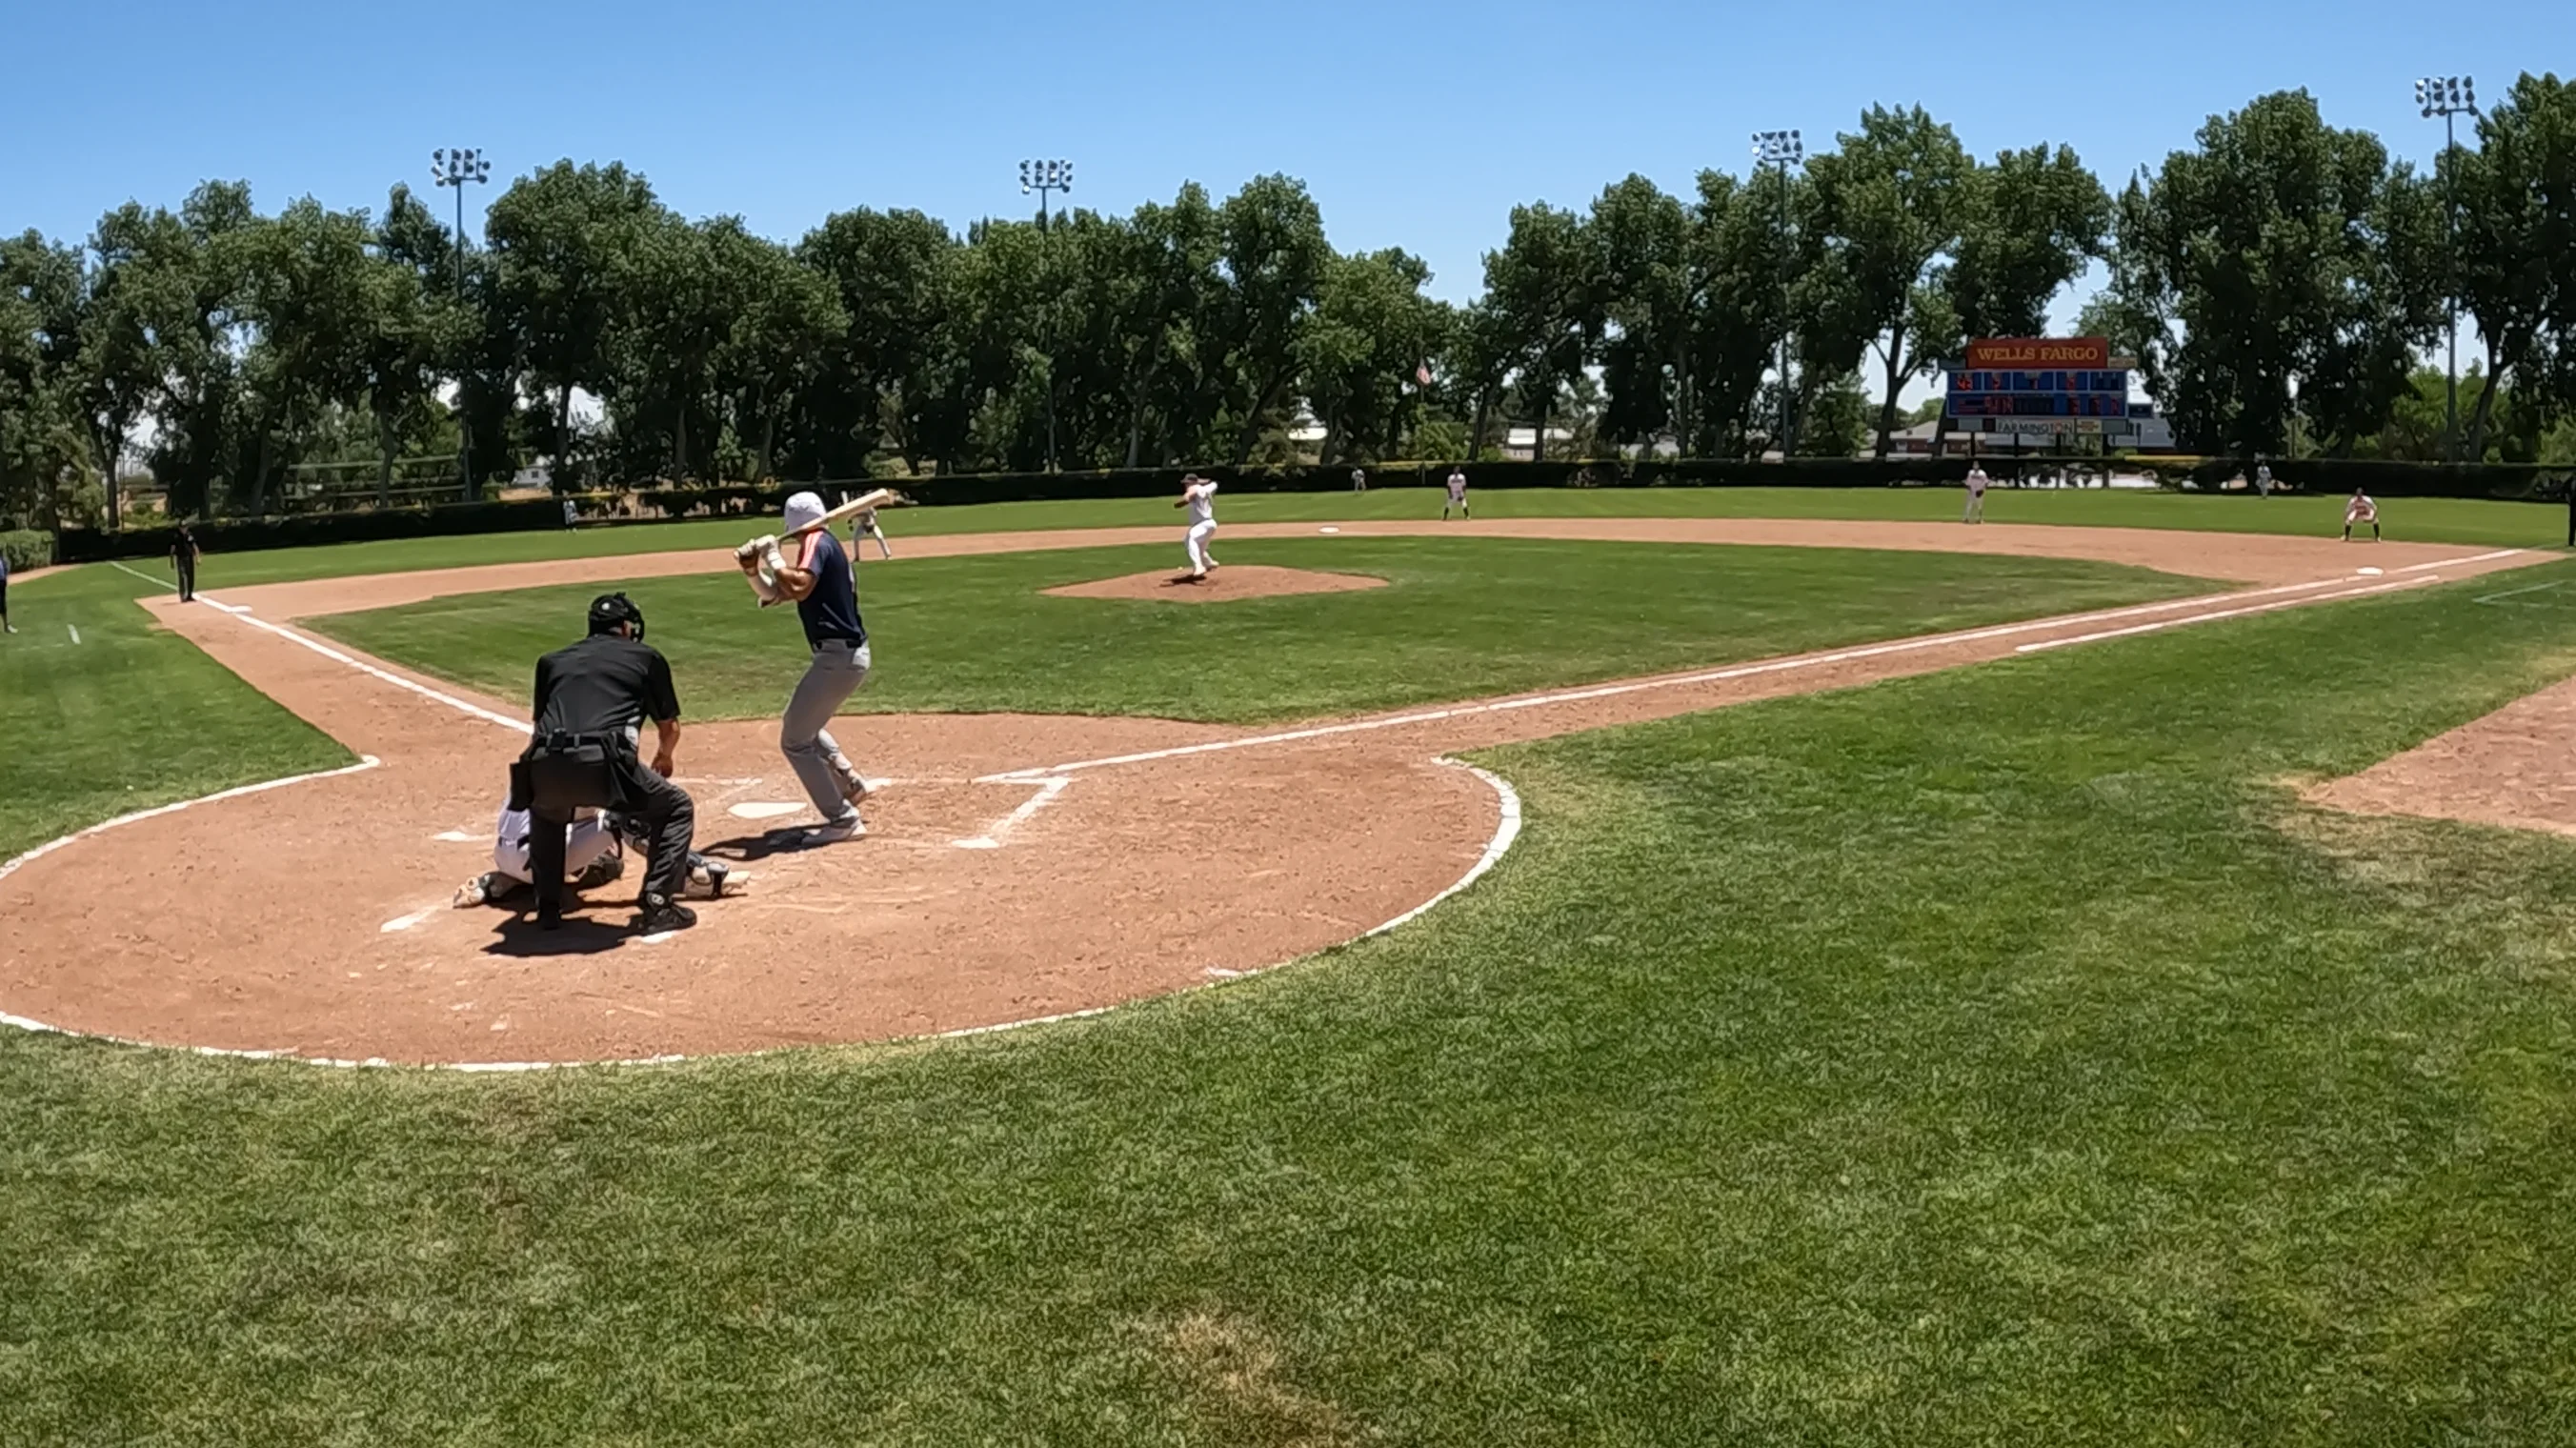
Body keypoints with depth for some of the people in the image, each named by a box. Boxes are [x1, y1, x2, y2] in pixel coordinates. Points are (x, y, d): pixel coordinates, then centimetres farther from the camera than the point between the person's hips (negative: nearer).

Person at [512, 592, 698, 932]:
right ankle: (657, 906, 7)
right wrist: (663, 758, 52)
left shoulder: (552, 661, 29)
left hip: (545, 766, 4)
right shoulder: (647, 657, 22)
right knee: (676, 809, 19)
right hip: (604, 763, -4)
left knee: (546, 814, 38)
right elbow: (670, 728, 29)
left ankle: (548, 907, 34)